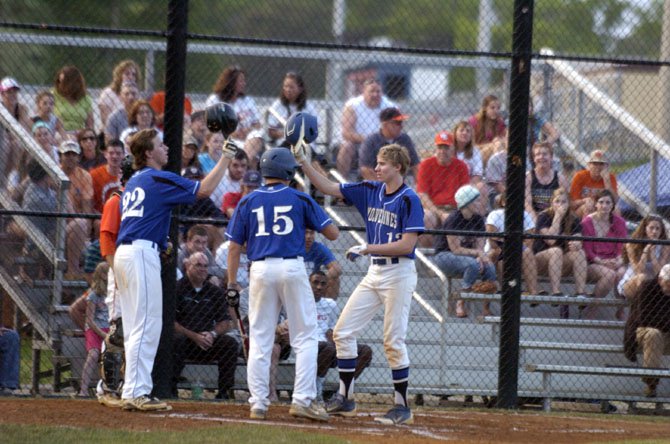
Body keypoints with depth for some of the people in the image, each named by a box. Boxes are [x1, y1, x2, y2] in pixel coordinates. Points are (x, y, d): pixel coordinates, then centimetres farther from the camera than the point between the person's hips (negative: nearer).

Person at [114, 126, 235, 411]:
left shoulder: (133, 183, 22)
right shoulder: (158, 180, -6)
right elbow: (204, 189, -12)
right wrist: (224, 160, -3)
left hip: (123, 252, 10)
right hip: (142, 252, -10)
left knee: (136, 328, 11)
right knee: (147, 325, -10)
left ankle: (132, 393, 11)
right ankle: (137, 393, -14)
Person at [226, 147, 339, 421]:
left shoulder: (248, 201, 8)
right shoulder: (300, 199, 3)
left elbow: (234, 246, 5)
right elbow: (332, 233, 4)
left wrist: (232, 282, 10)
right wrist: (317, 216, 23)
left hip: (260, 270, 2)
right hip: (292, 268, -2)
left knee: (259, 339, 8)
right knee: (305, 337, 3)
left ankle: (258, 403, 5)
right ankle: (302, 399, -7)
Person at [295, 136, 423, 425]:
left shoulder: (409, 200, -13)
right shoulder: (370, 191, 8)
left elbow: (406, 245, -20)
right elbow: (328, 188, 11)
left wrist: (367, 248, -21)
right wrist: (302, 162, 3)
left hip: (399, 274, -8)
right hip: (374, 273, 8)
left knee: (393, 341, -7)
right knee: (343, 332, 6)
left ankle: (402, 407, 2)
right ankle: (345, 399, 14)